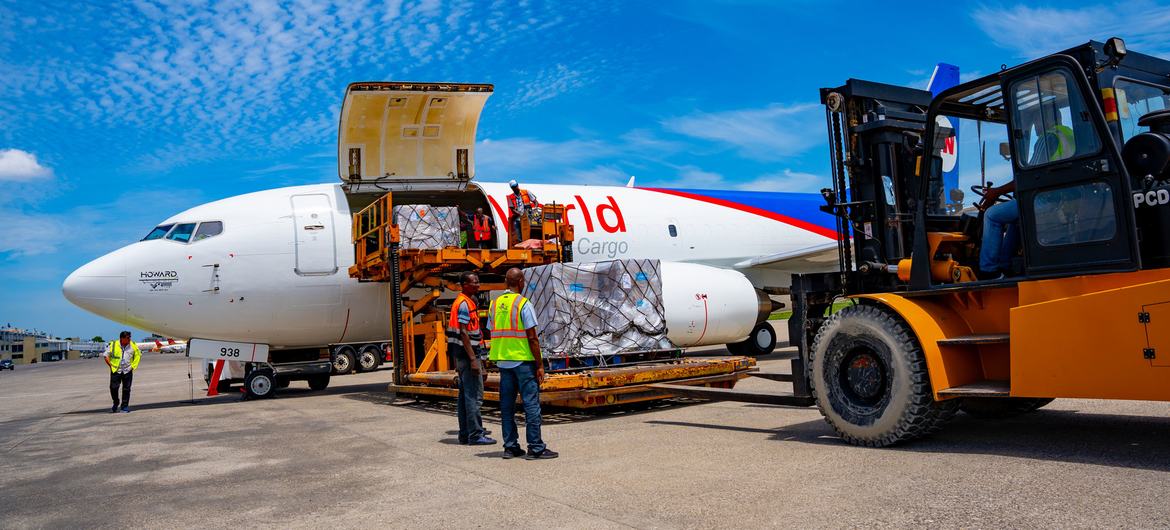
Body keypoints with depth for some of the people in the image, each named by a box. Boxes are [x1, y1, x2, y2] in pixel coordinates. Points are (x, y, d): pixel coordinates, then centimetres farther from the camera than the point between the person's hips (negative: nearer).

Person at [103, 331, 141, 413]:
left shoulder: (133, 346, -1)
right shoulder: (113, 345, -7)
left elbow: (138, 355, 12)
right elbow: (105, 355, 2)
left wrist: (133, 366, 5)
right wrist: (111, 366, -2)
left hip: (127, 371, 1)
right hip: (116, 371, -1)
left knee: (126, 389, 3)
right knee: (113, 388, -3)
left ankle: (125, 406, 12)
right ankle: (115, 404, 20)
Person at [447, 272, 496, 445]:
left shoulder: (468, 302, 18)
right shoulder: (464, 304, -14)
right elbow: (463, 333, -21)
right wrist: (473, 359, -23)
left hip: (463, 353, 11)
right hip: (467, 352, -11)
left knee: (465, 395, 12)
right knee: (474, 395, -8)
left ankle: (465, 434, 18)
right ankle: (475, 435, -6)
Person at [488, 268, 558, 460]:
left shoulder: (494, 304, 9)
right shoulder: (523, 304, -10)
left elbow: (493, 335, 11)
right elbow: (532, 338, -13)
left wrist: (499, 360, 17)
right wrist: (540, 365, -8)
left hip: (503, 361, 6)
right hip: (523, 360, -6)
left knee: (507, 405, 10)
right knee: (531, 404, -2)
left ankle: (510, 447, 14)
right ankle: (536, 448, 0)